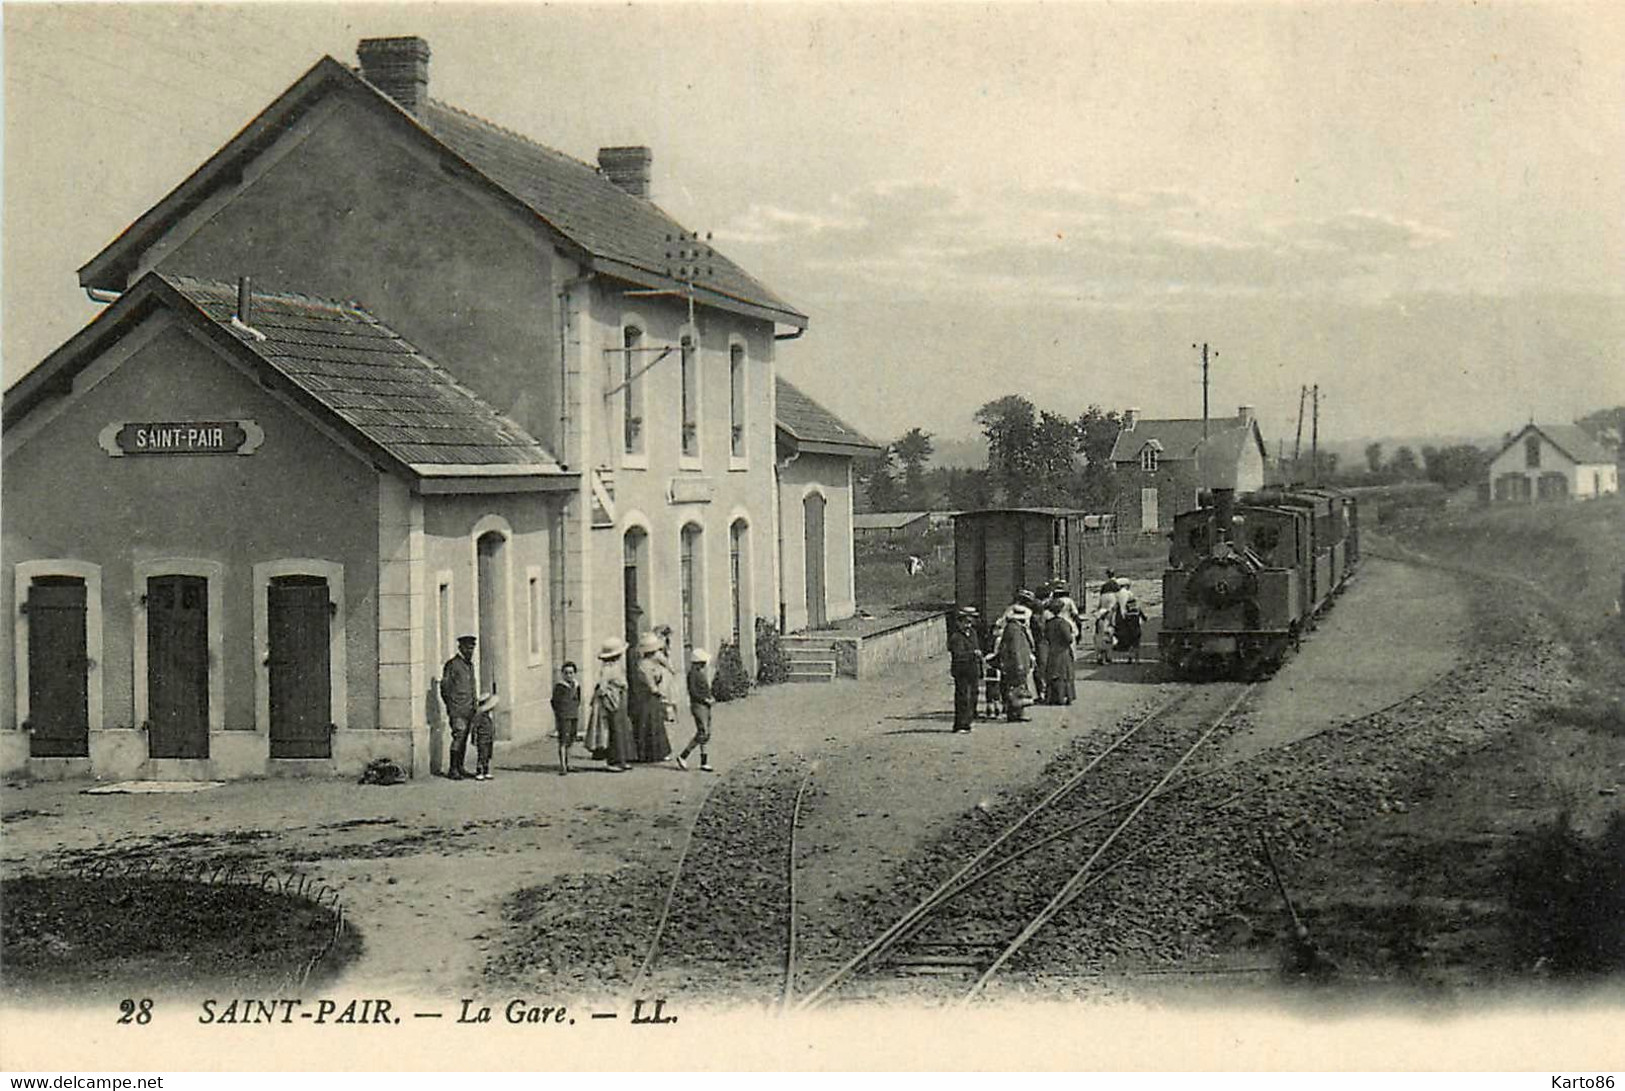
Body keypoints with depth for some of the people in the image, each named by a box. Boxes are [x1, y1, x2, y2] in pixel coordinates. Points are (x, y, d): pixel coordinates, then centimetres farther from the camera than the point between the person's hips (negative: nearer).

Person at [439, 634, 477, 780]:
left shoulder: (470, 664, 18)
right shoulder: (452, 664, -7)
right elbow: (445, 687, -7)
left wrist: (475, 704, 19)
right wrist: (450, 707, -8)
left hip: (468, 709, 8)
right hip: (457, 709, -8)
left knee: (464, 739, 8)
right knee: (458, 736, -13)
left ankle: (460, 768, 13)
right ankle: (453, 769, -10)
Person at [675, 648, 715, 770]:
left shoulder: (702, 673, 15)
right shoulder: (693, 673, -13)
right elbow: (692, 691, -19)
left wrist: (710, 698, 6)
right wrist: (705, 699, -18)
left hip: (705, 706, 9)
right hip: (698, 705, -9)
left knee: (706, 734, 7)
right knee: (702, 733, -12)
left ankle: (704, 763, 9)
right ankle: (683, 756, -3)